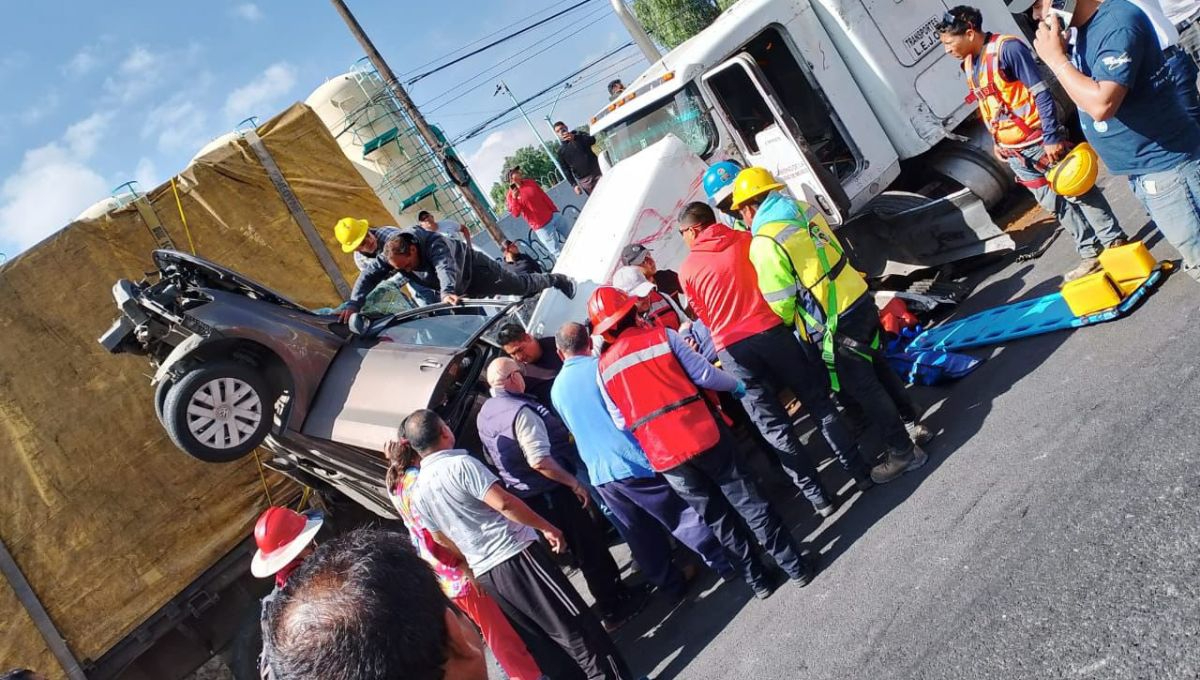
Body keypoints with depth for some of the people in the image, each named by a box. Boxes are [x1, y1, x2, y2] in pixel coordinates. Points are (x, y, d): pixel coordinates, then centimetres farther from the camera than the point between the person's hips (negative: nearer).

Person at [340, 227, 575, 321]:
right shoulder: (391, 255, -24)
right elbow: (369, 276, -21)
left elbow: (446, 267, -62)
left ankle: (558, 281, 33)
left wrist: (448, 291, -82)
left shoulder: (434, 243, -44)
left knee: (521, 285, 8)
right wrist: (354, 304, -36)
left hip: (473, 267, -6)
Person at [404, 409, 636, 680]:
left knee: (536, 636, 19)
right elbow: (504, 503, -21)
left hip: (484, 573, 7)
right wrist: (546, 527, -11)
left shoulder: (417, 492, 7)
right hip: (514, 554, -7)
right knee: (576, 627, 2)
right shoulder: (459, 464, -15)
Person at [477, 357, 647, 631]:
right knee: (590, 547, 6)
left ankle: (614, 593, 32)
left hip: (523, 494, 9)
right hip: (549, 493, -9)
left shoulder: (484, 413, 6)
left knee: (578, 547, 20)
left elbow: (494, 457, 19)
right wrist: (574, 483, -20)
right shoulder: (520, 411, -24)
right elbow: (539, 461, -30)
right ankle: (614, 608, 17)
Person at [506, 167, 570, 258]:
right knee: (558, 253, -3)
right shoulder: (510, 195, -9)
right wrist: (514, 198, -30)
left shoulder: (530, 182, 7)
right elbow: (515, 214, -18)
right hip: (541, 226, -6)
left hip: (553, 216, 6)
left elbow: (544, 196, 14)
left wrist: (555, 210, 14)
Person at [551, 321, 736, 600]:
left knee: (640, 534, 15)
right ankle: (726, 563, 15)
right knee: (684, 517, 6)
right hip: (636, 462, -4)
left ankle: (671, 585, 26)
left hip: (601, 475, 5)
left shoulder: (556, 390, 7)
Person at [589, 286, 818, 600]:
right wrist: (737, 386, 14)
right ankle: (795, 565, 20)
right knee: (748, 501, 11)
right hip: (701, 435, -2)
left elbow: (621, 422, 6)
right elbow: (704, 374, -3)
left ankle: (758, 580, 26)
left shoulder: (603, 368, 5)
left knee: (716, 517, 16)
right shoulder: (661, 336, -3)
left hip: (662, 455, 3)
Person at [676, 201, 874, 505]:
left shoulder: (687, 271, 3)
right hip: (771, 331, 1)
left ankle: (817, 496, 11)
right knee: (818, 402, 13)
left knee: (773, 425, 6)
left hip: (731, 349, -1)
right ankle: (860, 472, 18)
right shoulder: (747, 240, 7)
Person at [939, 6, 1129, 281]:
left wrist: (1052, 137, -21)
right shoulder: (968, 64, 5)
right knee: (1055, 205, 13)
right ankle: (1090, 253, 24)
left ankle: (1114, 241, 24)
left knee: (1079, 194, 7)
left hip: (1039, 143, -7)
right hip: (1013, 152, 7)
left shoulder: (1008, 48, -18)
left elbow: (1041, 93, -19)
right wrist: (996, 141, 20)